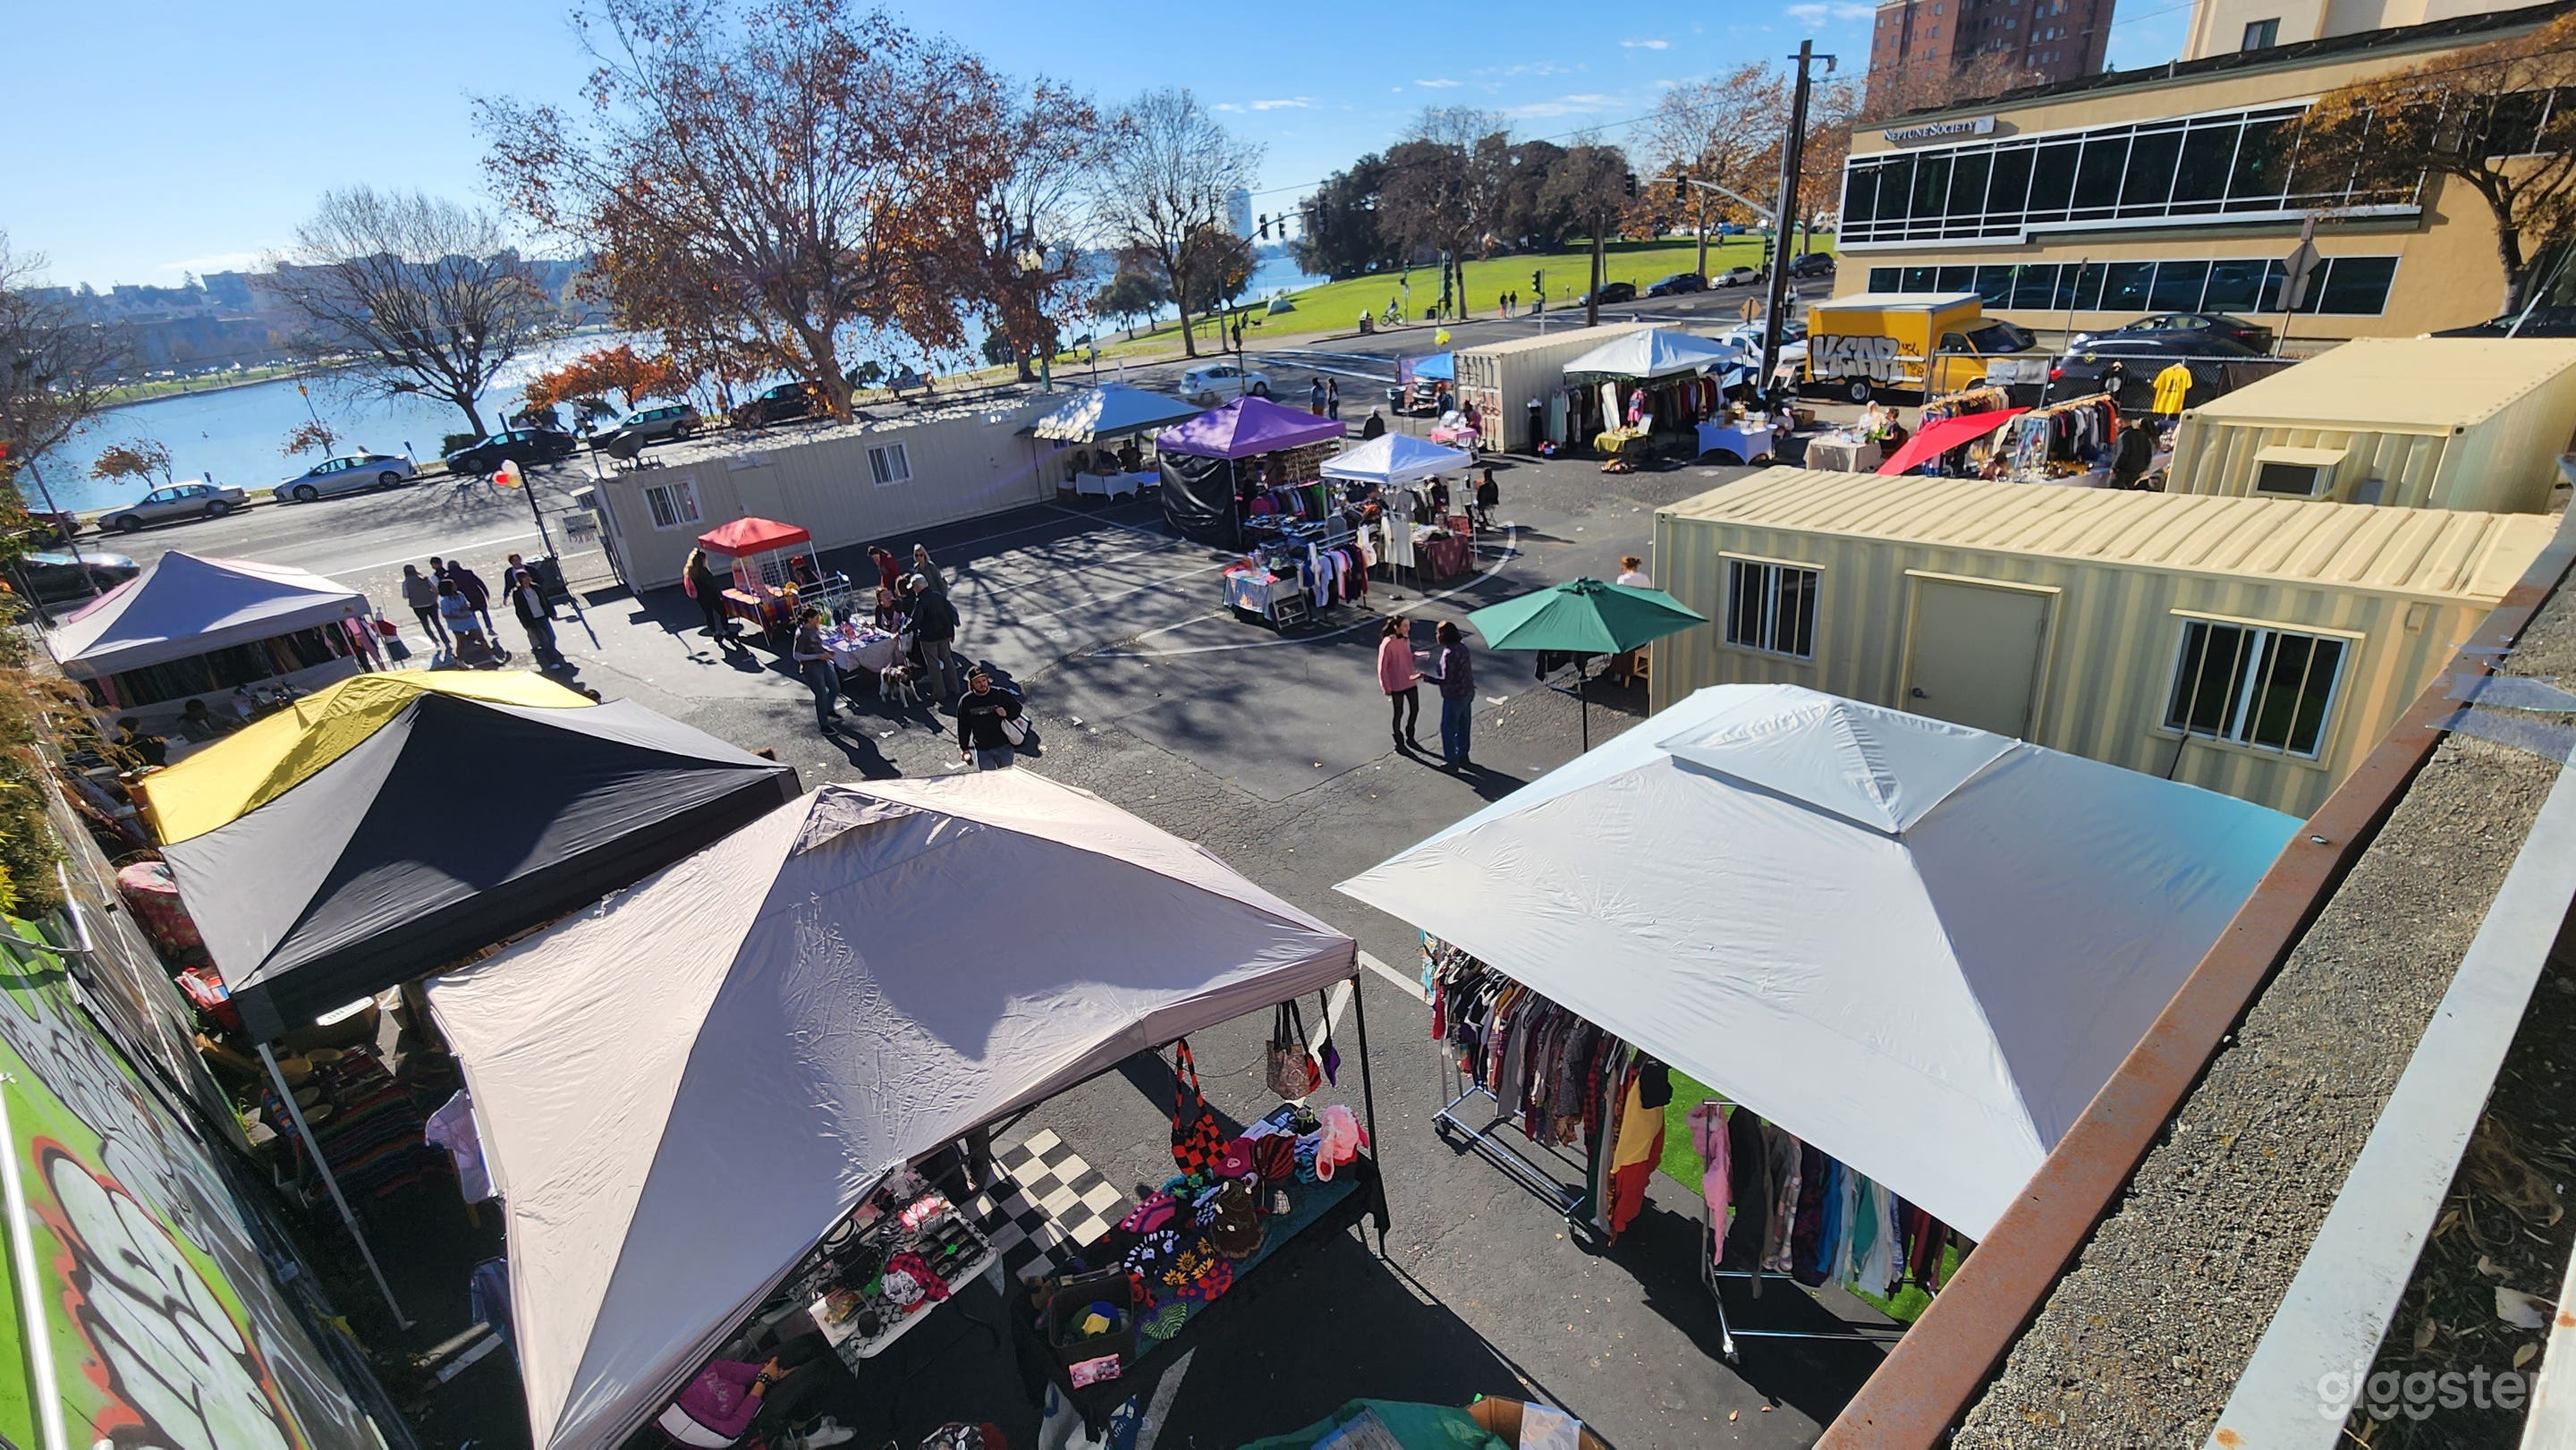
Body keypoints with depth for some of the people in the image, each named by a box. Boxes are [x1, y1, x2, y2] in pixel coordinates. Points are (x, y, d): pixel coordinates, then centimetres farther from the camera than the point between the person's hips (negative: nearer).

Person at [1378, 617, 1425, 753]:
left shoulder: (1406, 639, 0)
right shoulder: (1387, 644, -21)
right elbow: (1382, 667, -16)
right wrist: (1386, 687, -14)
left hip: (1410, 682, 7)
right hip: (1396, 686, -6)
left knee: (1415, 710, 15)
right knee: (1398, 713, 9)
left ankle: (1411, 738, 36)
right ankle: (1399, 743, 28)